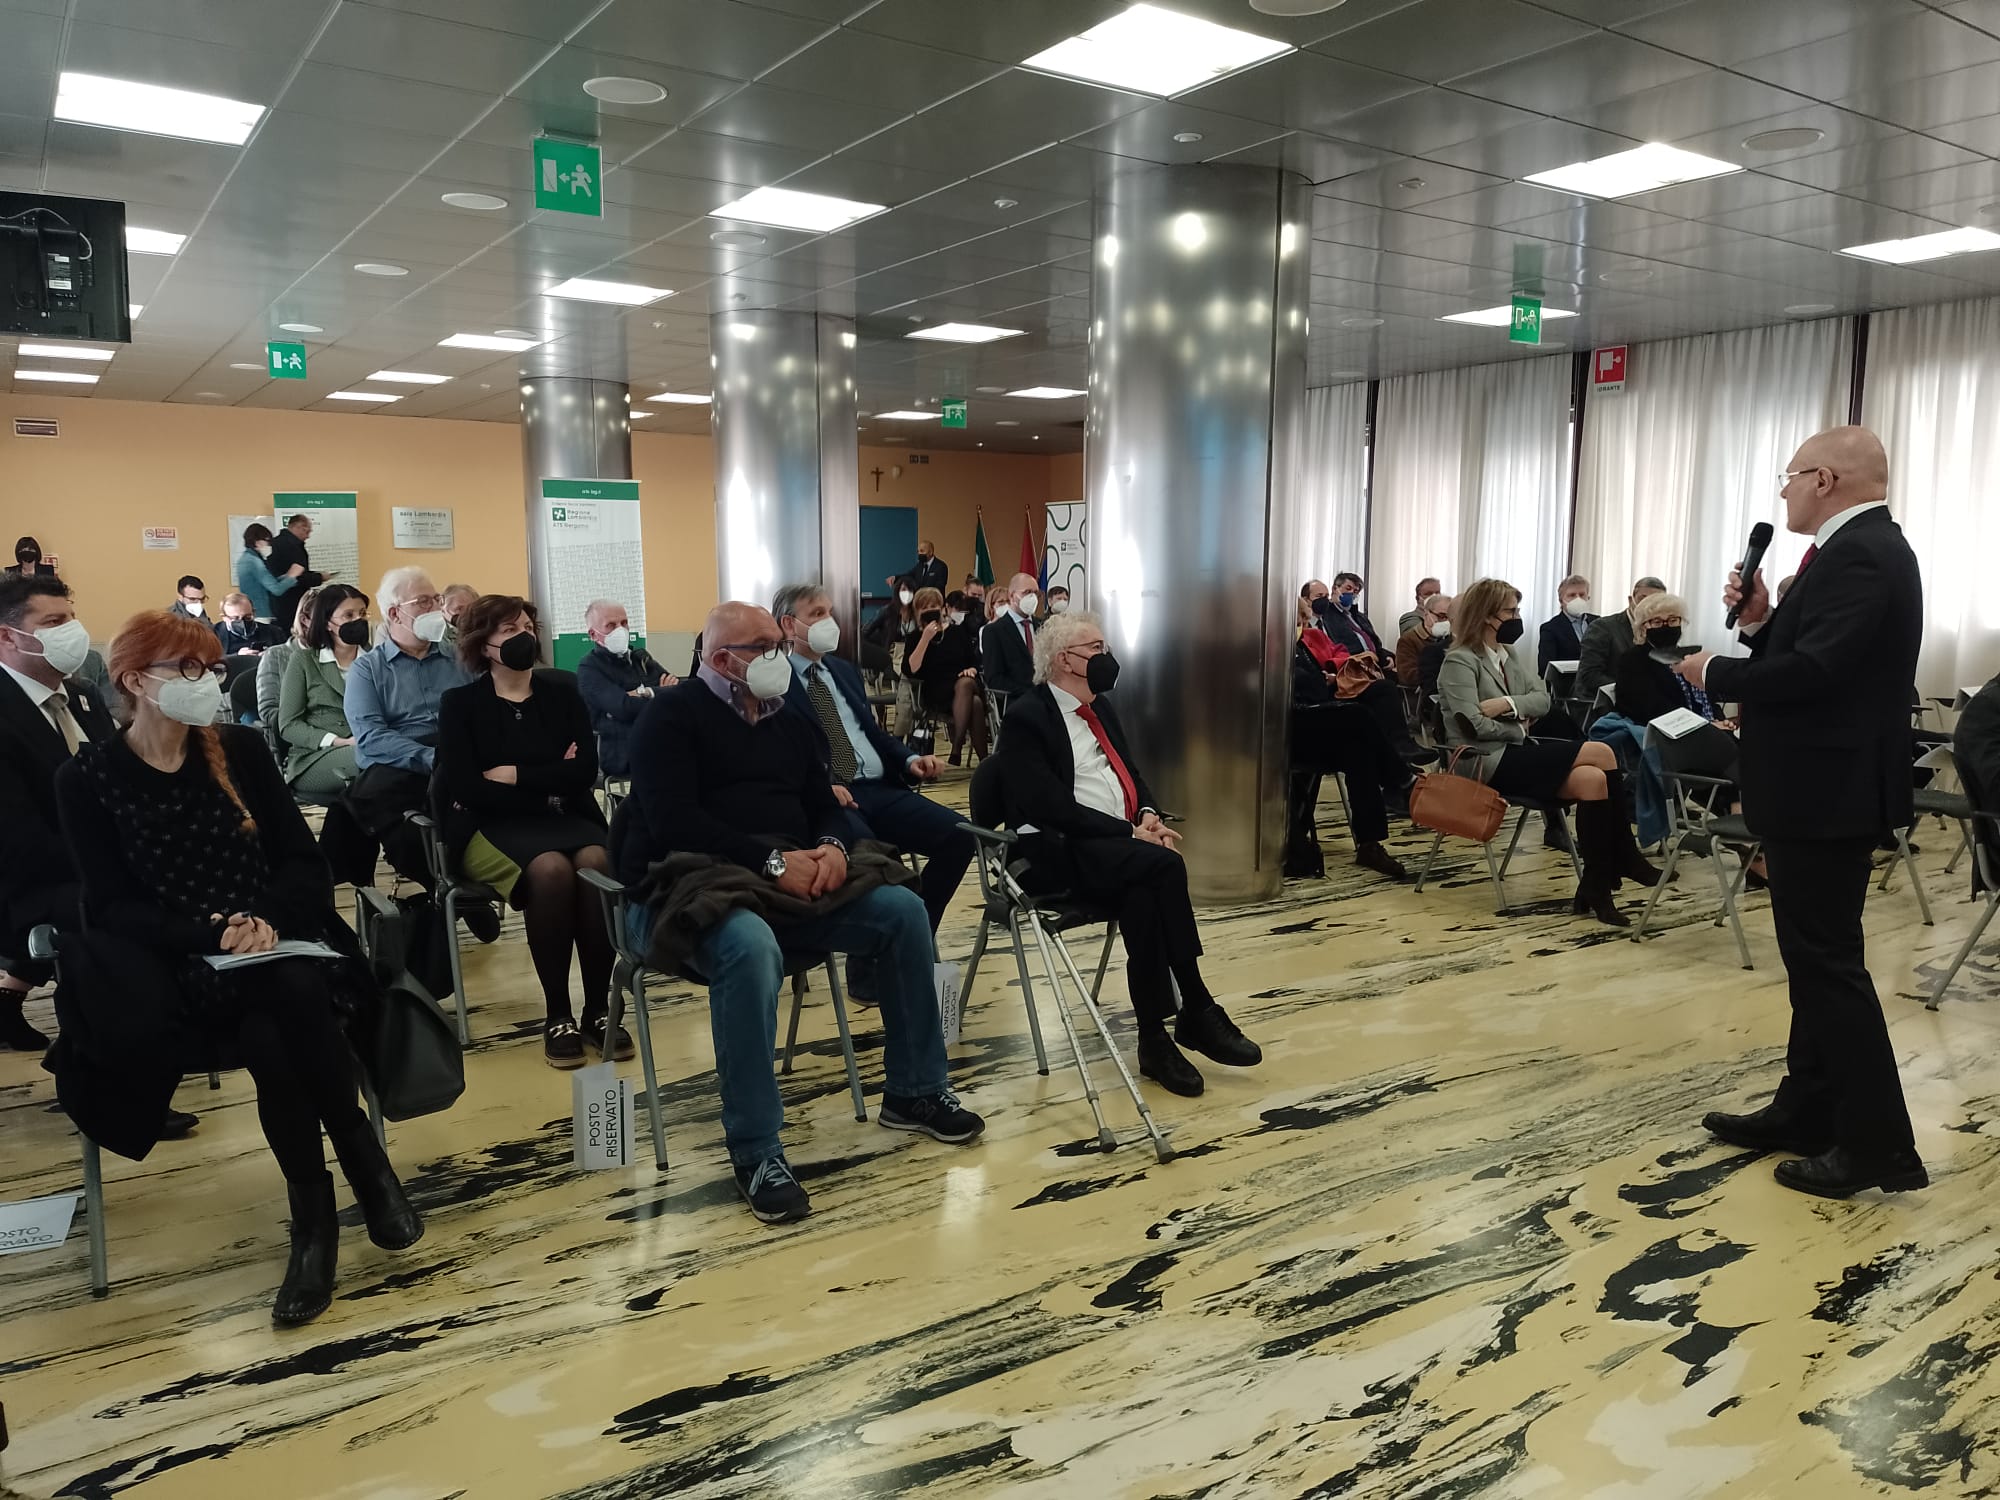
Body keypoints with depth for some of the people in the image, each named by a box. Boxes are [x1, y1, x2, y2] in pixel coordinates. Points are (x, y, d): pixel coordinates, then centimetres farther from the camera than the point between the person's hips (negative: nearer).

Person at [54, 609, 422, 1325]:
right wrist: (209, 934, -20)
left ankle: (315, 1215, -15)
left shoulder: (240, 749, 7)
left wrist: (267, 919, -16)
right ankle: (363, 1161, -15)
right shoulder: (87, 779, 1)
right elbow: (112, 905, -4)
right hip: (183, 967, -2)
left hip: (278, 945, 2)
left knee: (276, 1038, -32)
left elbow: (305, 862, 5)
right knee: (275, 1038, -33)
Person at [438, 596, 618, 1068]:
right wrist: (547, 788, -8)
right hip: (491, 828, -2)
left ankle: (599, 1008, -23)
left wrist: (514, 775, -8)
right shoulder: (460, 704, 5)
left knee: (597, 863, -32)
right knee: (550, 869, -35)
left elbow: (585, 773, -2)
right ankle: (557, 1015, -24)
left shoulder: (563, 696, 13)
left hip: (565, 818, 3)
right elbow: (464, 788, -9)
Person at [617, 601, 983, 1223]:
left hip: (792, 878, 7)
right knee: (750, 947, -39)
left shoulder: (787, 721, 20)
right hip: (696, 883, -7)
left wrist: (831, 847, -7)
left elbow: (826, 805, 19)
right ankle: (756, 1153, -29)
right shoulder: (672, 715, -2)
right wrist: (772, 861, -20)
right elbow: (673, 822, -15)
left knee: (903, 911, -11)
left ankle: (913, 1092, 4)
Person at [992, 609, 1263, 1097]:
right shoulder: (1028, 716, -9)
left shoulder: (1100, 706, 17)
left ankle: (1155, 1039, -20)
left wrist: (1148, 813, -1)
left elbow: (1130, 771, 22)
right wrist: (1131, 832, -19)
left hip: (1118, 845, 7)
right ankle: (1198, 1015, -19)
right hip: (1059, 852, -7)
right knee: (1165, 865, -29)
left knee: (1142, 895, -28)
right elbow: (1053, 807, -18)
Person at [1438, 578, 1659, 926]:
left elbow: (1542, 700, 7)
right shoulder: (1460, 661, -8)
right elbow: (1473, 725, -19)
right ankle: (1626, 860, -8)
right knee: (1601, 754, -19)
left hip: (1517, 753, 8)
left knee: (1592, 779, -20)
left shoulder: (1508, 655, 18)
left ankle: (1596, 888, -17)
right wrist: (1519, 723, -3)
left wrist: (1507, 705, -14)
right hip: (1489, 762, -8)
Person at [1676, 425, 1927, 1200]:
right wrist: (1760, 620, -1)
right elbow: (1800, 658, 14)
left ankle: (1879, 1143, 5)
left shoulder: (1860, 554, -18)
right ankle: (1807, 1111, 27)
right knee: (1816, 958, 16)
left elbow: (1813, 671, -28)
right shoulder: (1857, 549, 14)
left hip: (1826, 792, -11)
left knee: (1829, 962, -4)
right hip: (1820, 787, 11)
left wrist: (1714, 672, -15)